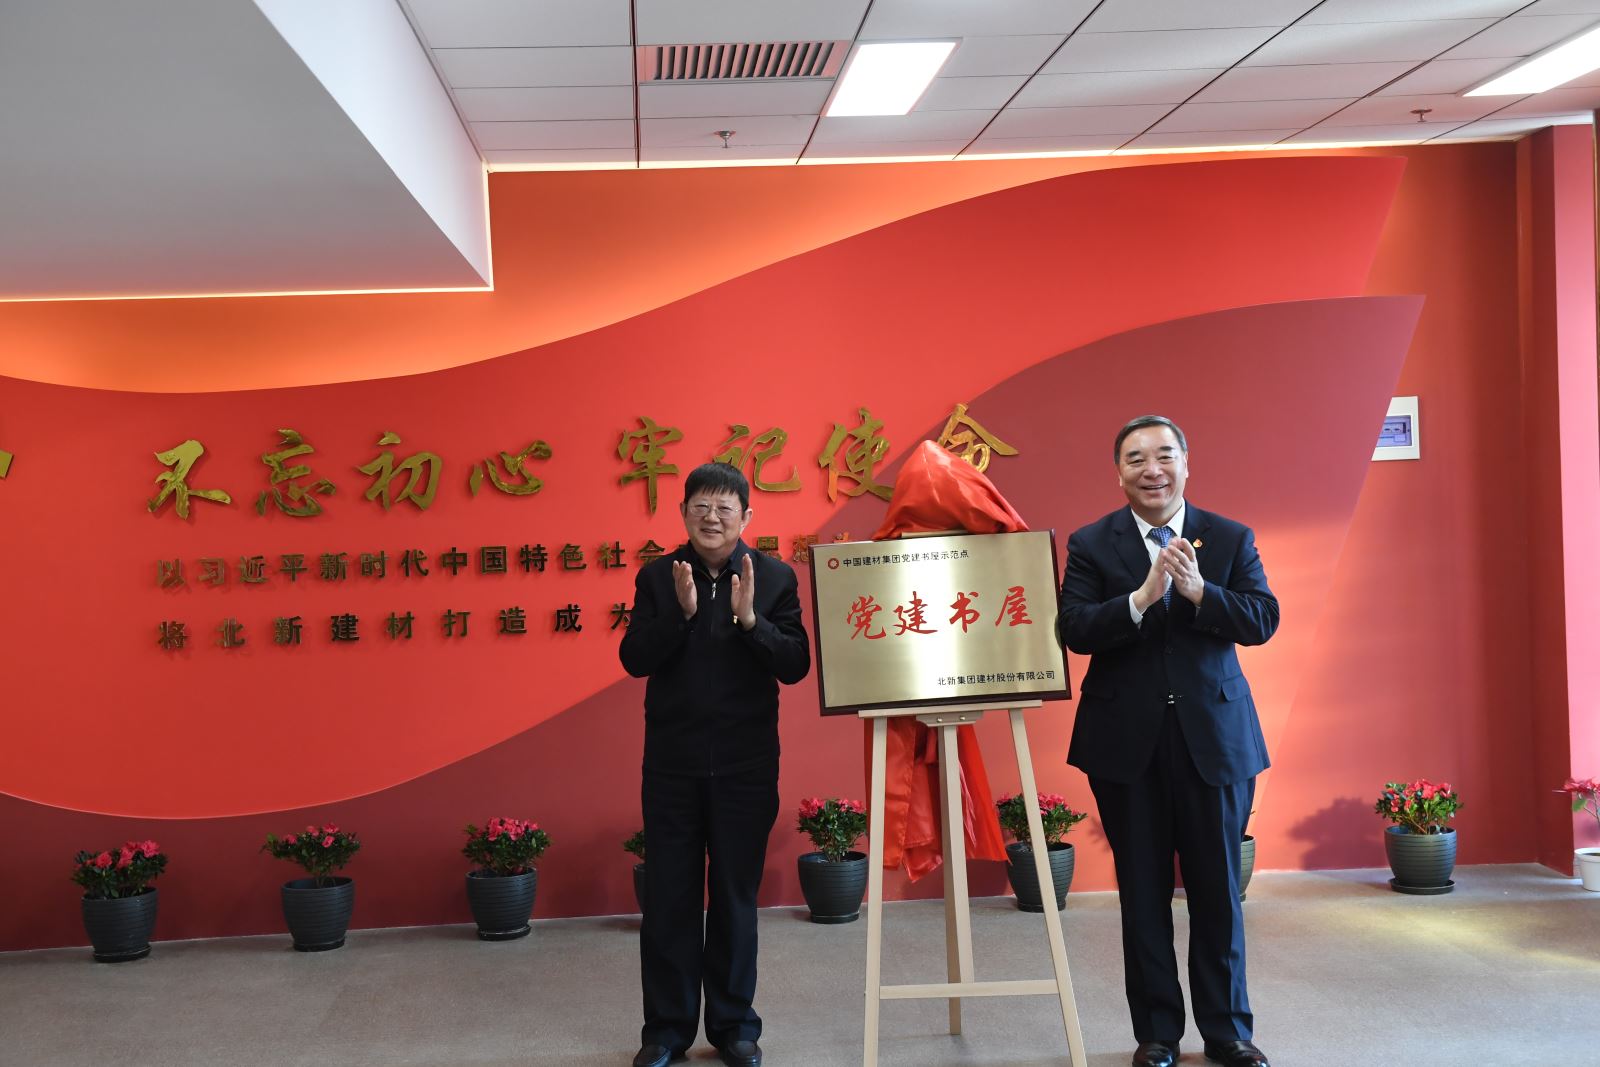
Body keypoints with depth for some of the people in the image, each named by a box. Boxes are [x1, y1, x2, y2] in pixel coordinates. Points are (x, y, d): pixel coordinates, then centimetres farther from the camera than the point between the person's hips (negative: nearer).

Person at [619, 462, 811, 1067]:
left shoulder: (775, 578, 0)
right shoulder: (657, 578, 2)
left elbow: (796, 666, -6)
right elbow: (634, 660, -5)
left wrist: (750, 618, -21)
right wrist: (682, 611, -19)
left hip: (746, 764, 0)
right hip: (671, 762, 1)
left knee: (736, 897, 9)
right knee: (669, 899, 6)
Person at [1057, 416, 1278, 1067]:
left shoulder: (1231, 539, 4)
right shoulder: (1091, 545, 1)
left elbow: (1263, 620, -5)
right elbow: (1072, 629, -10)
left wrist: (1198, 591, -20)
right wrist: (1142, 597, -23)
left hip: (1214, 737, 1)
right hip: (1127, 742, 0)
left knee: (1218, 890, 8)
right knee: (1144, 893, 8)